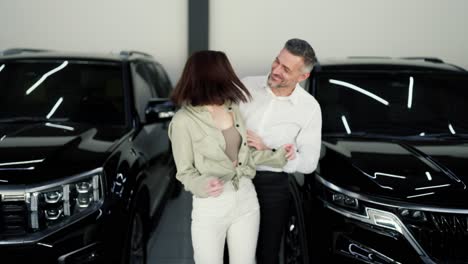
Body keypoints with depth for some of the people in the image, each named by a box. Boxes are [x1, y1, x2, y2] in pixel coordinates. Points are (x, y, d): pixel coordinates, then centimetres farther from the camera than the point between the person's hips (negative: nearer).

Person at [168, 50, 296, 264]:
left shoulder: (232, 108, 3)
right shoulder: (184, 121, -15)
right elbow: (185, 172, -9)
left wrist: (277, 156, 0)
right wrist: (202, 185, -29)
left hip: (246, 199, 5)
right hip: (210, 207, -5)